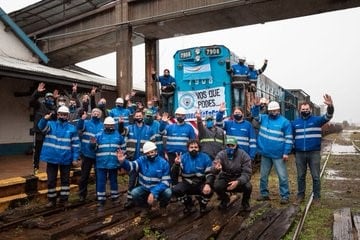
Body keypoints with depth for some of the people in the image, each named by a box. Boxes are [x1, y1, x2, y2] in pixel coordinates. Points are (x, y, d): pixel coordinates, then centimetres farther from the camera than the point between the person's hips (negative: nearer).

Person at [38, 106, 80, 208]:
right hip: (52, 158, 0)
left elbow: (76, 144, 0)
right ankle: (52, 199, 24)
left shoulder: (72, 128, 1)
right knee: (51, 180, 9)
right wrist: (45, 119, -43)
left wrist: (75, 158, -7)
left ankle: (64, 199, 24)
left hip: (66, 159, 0)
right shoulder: (51, 124, 2)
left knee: (65, 180, 11)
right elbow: (42, 127, -22)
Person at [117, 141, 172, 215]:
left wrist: (153, 193, -30)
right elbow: (131, 166, -25)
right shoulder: (142, 160, -7)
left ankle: (163, 206, 6)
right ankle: (147, 206, 7)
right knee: (134, 193, -26)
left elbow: (166, 181, -17)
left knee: (168, 192, -32)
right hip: (144, 188, 2)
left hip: (159, 189, -2)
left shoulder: (163, 163, -13)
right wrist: (122, 161, -49)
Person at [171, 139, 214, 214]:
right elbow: (174, 174, -11)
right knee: (175, 190, -27)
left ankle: (203, 205, 8)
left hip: (201, 184, -1)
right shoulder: (183, 157, -4)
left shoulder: (205, 158, -5)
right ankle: (189, 205, 6)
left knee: (209, 192, -32)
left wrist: (208, 184, -30)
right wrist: (176, 164, -32)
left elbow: (210, 174, -9)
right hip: (187, 184, 1)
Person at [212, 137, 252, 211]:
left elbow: (247, 173, -21)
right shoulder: (221, 154, -14)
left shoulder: (244, 155, -17)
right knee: (216, 186, -28)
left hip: (240, 179, -1)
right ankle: (225, 199, 9)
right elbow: (213, 170, -25)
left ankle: (245, 202, 5)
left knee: (248, 186, -31)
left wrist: (238, 182, -41)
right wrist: (216, 169, -52)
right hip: (225, 178, 1)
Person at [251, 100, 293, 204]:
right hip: (265, 154, 5)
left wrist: (286, 152, -12)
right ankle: (264, 194, 26)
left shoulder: (285, 122, -6)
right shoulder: (264, 118, 8)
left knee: (282, 176, 0)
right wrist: (256, 105, -11)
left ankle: (285, 196, 9)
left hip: (278, 155, -5)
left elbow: (288, 139, -7)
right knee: (263, 175, 13)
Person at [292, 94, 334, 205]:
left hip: (314, 153, -2)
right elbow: (292, 136, 16)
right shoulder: (295, 122, 8)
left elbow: (328, 116, -19)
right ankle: (300, 194, 25)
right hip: (299, 153, 2)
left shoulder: (317, 120, -1)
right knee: (301, 176, 12)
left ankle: (316, 196, 18)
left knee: (316, 176, 5)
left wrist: (330, 106, -39)